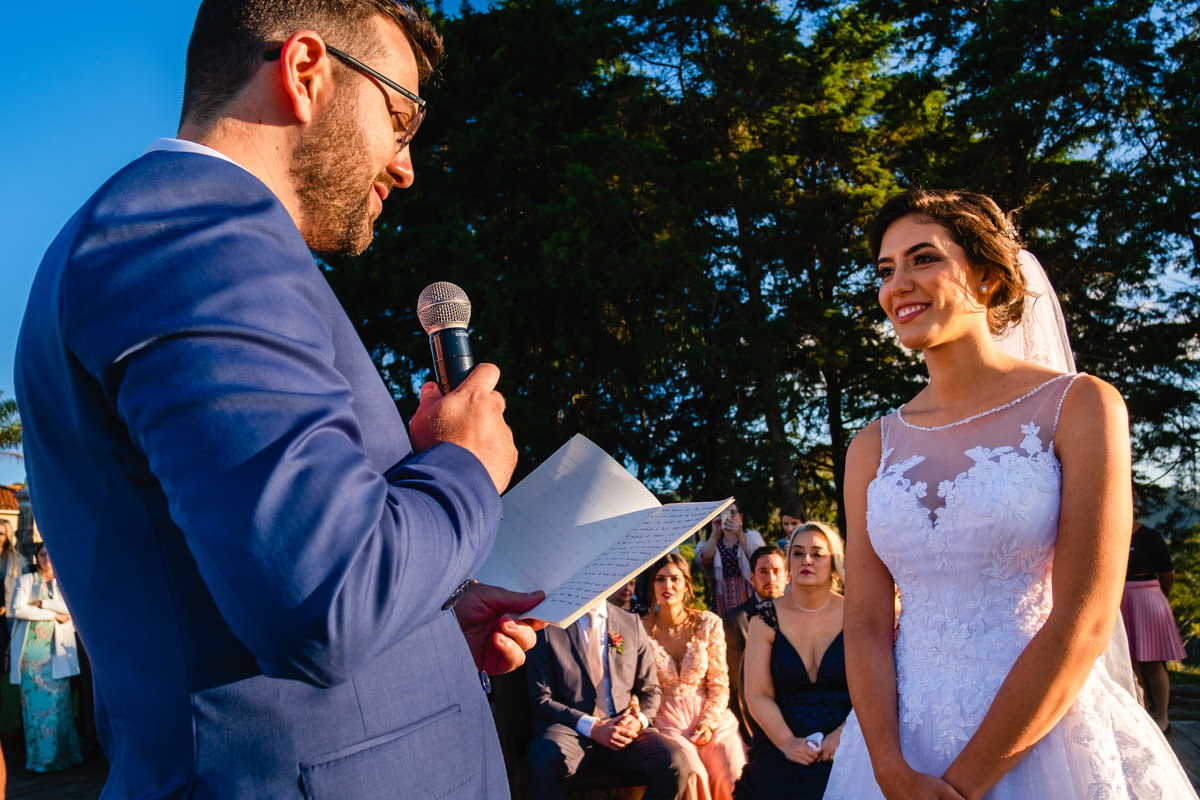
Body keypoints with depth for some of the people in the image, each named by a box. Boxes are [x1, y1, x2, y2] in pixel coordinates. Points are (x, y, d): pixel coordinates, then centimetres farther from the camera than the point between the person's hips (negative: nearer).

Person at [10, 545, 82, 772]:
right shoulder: (26, 580, 11)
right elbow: (17, 609, -4)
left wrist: (42, 603, -10)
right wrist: (53, 614, -6)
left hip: (57, 648, 1)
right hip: (32, 648, 0)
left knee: (59, 699, -4)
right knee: (35, 700, -3)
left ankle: (61, 753, 2)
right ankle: (40, 757, 3)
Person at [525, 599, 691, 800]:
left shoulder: (632, 623, 13)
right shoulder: (548, 627, 2)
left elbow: (651, 690, 18)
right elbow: (540, 700, -2)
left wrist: (639, 720, -5)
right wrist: (592, 727, -14)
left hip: (624, 730, 3)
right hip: (572, 730, -3)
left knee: (675, 762, -27)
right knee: (545, 759, -37)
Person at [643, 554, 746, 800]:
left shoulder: (709, 624, 3)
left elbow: (719, 683, 4)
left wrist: (708, 723, -9)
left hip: (709, 714, 2)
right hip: (666, 717, -2)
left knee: (732, 773, -23)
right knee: (692, 773, -29)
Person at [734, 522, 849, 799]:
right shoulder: (765, 620, 5)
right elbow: (758, 695, 1)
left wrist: (843, 734, -15)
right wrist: (788, 743, -13)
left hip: (845, 749, -1)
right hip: (781, 749, 1)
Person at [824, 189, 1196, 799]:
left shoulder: (1080, 406, -7)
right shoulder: (874, 447, 2)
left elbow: (1084, 622, -14)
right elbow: (865, 624, -1)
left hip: (1048, 742, -3)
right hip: (904, 743, 3)